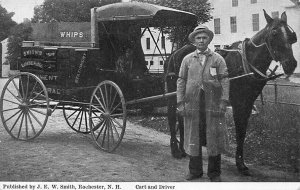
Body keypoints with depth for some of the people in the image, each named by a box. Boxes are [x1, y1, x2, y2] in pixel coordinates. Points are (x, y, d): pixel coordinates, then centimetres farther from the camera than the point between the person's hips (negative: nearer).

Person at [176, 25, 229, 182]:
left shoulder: (218, 59, 4)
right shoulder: (187, 59, 8)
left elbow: (224, 81, -1)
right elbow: (181, 81, 7)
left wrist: (224, 101, -11)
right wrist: (180, 102, -1)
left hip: (213, 104, -1)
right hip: (192, 104, 2)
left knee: (214, 138, 4)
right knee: (193, 138, 9)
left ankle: (214, 173, 17)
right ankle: (195, 171, 23)